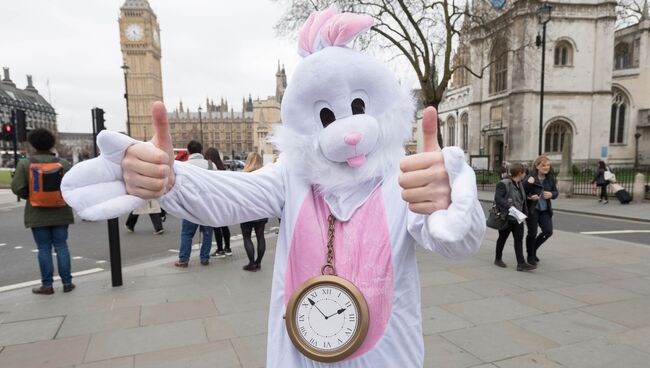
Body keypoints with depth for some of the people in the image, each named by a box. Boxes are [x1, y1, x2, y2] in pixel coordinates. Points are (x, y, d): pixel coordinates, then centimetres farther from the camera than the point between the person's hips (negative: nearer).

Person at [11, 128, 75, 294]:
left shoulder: (25, 164, -5)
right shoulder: (62, 163, -3)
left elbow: (17, 187, -11)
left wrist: (31, 197, 6)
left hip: (38, 213, -1)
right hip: (59, 212, 1)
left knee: (44, 249, 5)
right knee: (61, 246, 7)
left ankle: (47, 285, 11)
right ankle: (67, 283, 9)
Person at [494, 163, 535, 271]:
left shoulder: (520, 184, 11)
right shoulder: (503, 184, -16)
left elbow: (522, 199, 19)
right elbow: (497, 198, -24)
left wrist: (525, 212, 13)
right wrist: (509, 206, -32)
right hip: (506, 217, -7)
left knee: (519, 239, 1)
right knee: (503, 238, 9)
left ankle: (521, 263, 1)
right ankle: (498, 259, 27)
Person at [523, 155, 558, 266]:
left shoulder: (550, 178, 4)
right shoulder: (530, 178, -13)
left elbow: (556, 192, 14)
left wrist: (551, 194, -8)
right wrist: (530, 197, -29)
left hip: (545, 210, 5)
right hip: (532, 210, -5)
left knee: (548, 231, 1)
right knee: (532, 233, 2)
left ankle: (533, 249, 28)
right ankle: (530, 256, 24)